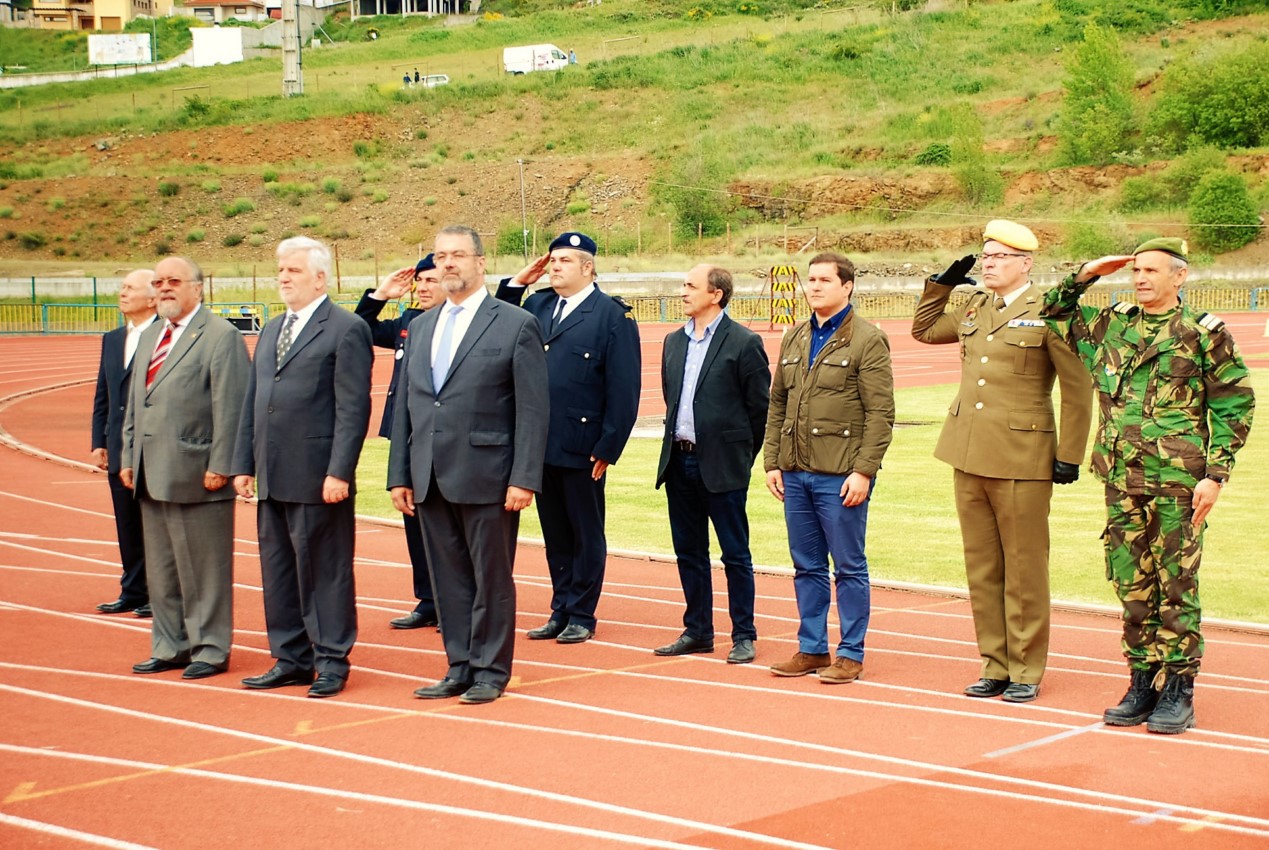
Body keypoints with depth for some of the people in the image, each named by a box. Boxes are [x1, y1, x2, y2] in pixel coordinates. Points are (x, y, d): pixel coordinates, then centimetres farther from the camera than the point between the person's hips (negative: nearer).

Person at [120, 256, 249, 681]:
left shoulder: (221, 336, -7)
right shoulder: (149, 338, 19)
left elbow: (229, 407, -13)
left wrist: (220, 466, -17)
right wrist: (128, 457, 15)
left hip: (196, 474, -8)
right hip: (153, 476, 8)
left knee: (203, 569, 0)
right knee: (160, 568, 14)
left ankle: (210, 649, 9)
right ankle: (170, 646, 23)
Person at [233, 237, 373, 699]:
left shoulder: (346, 329, -6)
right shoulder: (271, 332, 18)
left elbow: (354, 407, -12)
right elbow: (252, 403, 19)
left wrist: (339, 472, -18)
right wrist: (244, 464, 12)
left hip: (318, 480, -8)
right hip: (272, 479, 8)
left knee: (324, 570, 0)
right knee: (278, 570, 11)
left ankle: (331, 662, 8)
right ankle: (291, 659, 20)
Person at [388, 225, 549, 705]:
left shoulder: (516, 326, -3)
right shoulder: (421, 327, 15)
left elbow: (533, 409, -7)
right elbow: (404, 406, 15)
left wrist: (524, 479, -14)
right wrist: (399, 475, 9)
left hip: (486, 478, -6)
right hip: (431, 480, 6)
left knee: (491, 579, 3)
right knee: (449, 580, 10)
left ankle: (490, 671, 13)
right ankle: (460, 669, 19)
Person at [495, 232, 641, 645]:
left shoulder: (612, 315, -7)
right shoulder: (537, 306, 11)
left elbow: (623, 389, -10)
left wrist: (608, 448, -14)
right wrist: (516, 283, 4)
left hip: (582, 448, -5)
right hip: (542, 444, 6)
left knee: (586, 535, 7)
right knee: (555, 534, 13)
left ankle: (582, 616, 15)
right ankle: (561, 611, 23)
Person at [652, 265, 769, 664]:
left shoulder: (744, 343, -8)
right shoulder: (674, 342, 11)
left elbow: (761, 407, -4)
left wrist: (741, 455, 0)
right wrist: (678, 441, 14)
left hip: (721, 465, -6)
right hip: (679, 462, 6)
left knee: (735, 553, 1)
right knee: (689, 551, 11)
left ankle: (743, 635, 9)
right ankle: (697, 631, 20)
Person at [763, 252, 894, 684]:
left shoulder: (868, 340, -5)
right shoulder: (794, 339, 14)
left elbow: (880, 413, -9)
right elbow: (777, 404, 17)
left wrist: (863, 471, -16)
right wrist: (772, 462, 8)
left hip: (840, 475, -6)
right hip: (795, 472, 6)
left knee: (849, 567, 1)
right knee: (807, 567, 12)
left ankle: (850, 655, 8)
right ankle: (811, 649, 21)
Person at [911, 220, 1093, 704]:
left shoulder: (1048, 314, -7)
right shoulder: (974, 310, 12)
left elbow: (1078, 389, -8)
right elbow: (924, 330, 29)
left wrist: (1069, 456, -9)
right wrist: (942, 284, 15)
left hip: (1021, 461, -6)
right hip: (969, 459, 6)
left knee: (1024, 571, 2)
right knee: (981, 570, 11)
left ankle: (1025, 671, 11)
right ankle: (994, 665, 20)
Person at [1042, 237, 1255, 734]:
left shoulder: (1203, 333, -2)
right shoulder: (1110, 326, 11)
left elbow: (1235, 406, -1)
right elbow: (1051, 316, 24)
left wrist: (1215, 475, -7)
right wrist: (1084, 277, 9)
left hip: (1178, 482, -4)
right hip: (1122, 481, 4)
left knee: (1177, 586, 0)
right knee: (1132, 588, 8)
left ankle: (1178, 693, 7)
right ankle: (1142, 685, 18)